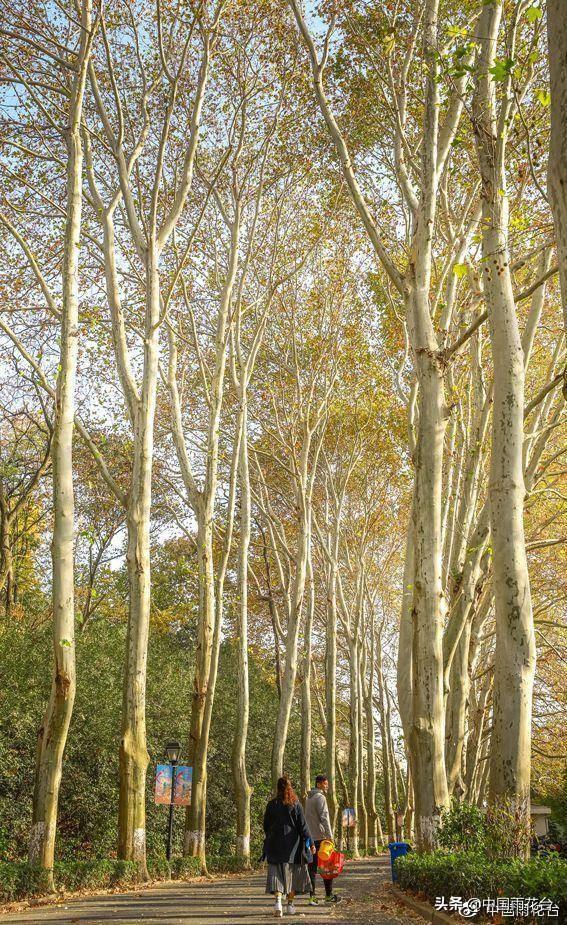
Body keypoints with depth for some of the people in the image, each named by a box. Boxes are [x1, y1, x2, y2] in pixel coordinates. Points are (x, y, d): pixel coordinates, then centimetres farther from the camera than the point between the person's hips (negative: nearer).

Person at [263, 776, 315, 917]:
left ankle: (278, 901, -20)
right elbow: (302, 825, -6)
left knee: (277, 873, 0)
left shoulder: (272, 804, -1)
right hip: (293, 844, 0)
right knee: (292, 873, 12)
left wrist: (269, 839, 23)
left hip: (275, 844, 0)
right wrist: (310, 842, -1)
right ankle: (290, 905, 17)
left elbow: (266, 825, 6)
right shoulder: (296, 804, -5)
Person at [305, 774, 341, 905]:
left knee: (312, 867, 6)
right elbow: (324, 817, -17)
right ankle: (329, 895, 8)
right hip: (321, 837, -8)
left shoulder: (309, 798, 17)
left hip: (310, 837, 8)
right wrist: (330, 836, -17)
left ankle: (312, 896, 3)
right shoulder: (320, 797, -11)